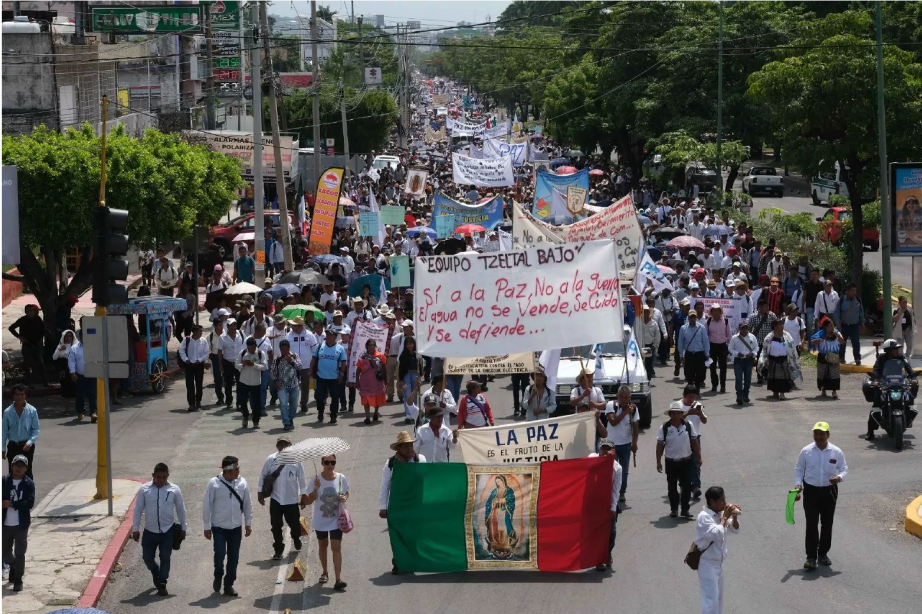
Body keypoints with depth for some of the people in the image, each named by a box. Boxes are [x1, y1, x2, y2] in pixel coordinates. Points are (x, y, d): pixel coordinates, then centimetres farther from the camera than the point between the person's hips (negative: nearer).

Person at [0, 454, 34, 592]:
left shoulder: (29, 484, -5)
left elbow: (30, 503, -15)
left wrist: (12, 504, -21)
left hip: (21, 524, -3)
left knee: (19, 553, -1)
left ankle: (18, 579, 6)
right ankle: (13, 566, 45)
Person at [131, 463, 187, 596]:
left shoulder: (174, 490, -5)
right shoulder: (144, 489, -5)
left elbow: (181, 509, 4)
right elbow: (138, 509, 0)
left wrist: (183, 528, 5)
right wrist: (135, 528, -2)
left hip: (168, 530, -1)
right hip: (150, 531, 1)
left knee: (165, 558, 0)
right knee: (147, 557, 6)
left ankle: (162, 584, 10)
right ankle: (156, 573, 37)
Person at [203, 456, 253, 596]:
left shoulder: (242, 483, -1)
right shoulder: (214, 484, -11)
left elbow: (247, 504, 8)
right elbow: (207, 505, -6)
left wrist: (248, 523, 8)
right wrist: (207, 526, -5)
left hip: (236, 527, 3)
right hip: (219, 527, -3)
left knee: (234, 557, 5)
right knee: (220, 553, -14)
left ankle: (229, 585, 19)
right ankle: (218, 576, 15)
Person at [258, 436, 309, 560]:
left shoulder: (296, 459, -6)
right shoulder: (271, 459, -5)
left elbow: (302, 478, 0)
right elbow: (263, 476, 4)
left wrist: (304, 495, 2)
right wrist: (260, 492, 5)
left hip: (292, 499, 0)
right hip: (276, 499, 0)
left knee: (294, 523, 9)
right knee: (276, 526, 3)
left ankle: (296, 538, 42)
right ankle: (278, 550, 15)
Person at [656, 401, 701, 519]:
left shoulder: (688, 426, -2)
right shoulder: (664, 428, -6)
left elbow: (694, 442, 6)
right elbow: (660, 445, -3)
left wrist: (699, 457, 6)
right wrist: (658, 461, -7)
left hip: (686, 461, 0)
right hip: (671, 462, 0)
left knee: (686, 486, -1)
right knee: (672, 487, 8)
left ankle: (685, 509, 7)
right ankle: (674, 509, 20)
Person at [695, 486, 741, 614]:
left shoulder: (719, 514, 5)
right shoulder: (703, 517, -20)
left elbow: (735, 529, 14)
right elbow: (717, 534, -31)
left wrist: (734, 516, -5)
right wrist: (725, 517, -20)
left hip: (718, 562, 9)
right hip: (707, 564, -9)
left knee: (718, 598, 17)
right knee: (711, 600, -10)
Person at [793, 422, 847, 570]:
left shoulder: (836, 452, -4)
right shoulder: (806, 451, -4)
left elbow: (844, 469, 3)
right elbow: (799, 469, 5)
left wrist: (839, 477, -20)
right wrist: (798, 484, -11)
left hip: (829, 491, 1)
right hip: (811, 491, -1)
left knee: (827, 524, 11)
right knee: (811, 524, -6)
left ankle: (823, 554, 25)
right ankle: (811, 557, -5)